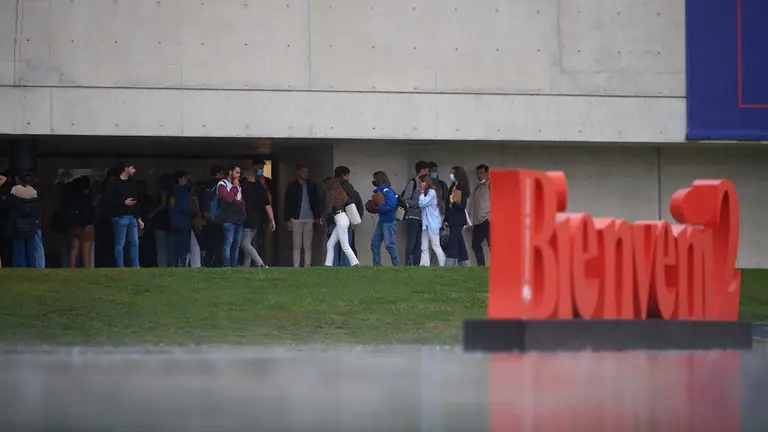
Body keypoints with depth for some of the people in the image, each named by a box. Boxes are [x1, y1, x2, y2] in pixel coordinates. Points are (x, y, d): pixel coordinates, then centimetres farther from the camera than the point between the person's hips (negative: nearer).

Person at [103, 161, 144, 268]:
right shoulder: (115, 183, -4)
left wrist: (139, 218, 18)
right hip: (120, 217, -7)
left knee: (134, 243, 5)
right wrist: (124, 203, -17)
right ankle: (120, 268, -4)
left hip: (132, 217, 7)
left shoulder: (132, 183, 18)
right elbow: (108, 199, -13)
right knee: (120, 244, -5)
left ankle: (135, 267, 8)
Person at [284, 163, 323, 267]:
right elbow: (287, 204, 2)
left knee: (308, 246, 2)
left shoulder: (312, 186, 10)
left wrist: (318, 216, 2)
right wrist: (288, 220, -5)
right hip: (296, 219, -2)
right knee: (297, 245, -3)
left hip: (309, 219, 2)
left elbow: (317, 202, 11)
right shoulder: (292, 186, 3)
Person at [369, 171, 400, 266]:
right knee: (375, 243, 10)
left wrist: (377, 209, -18)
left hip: (388, 222, -10)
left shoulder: (386, 191, -18)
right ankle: (377, 265, 16)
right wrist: (372, 207, 1)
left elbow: (391, 206, -25)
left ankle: (396, 265, 3)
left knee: (389, 244, -6)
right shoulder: (379, 190, 10)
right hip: (381, 221, 10)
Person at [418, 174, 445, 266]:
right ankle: (424, 265, 1)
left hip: (432, 223, -9)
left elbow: (422, 203, -16)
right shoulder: (425, 193, 17)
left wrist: (422, 192, -8)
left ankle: (442, 265, -4)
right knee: (424, 247, 3)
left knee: (436, 246, -7)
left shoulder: (432, 192, -9)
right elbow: (420, 204, 10)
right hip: (425, 223, 9)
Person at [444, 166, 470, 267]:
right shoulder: (452, 187, 14)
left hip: (458, 220, -8)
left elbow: (463, 206, -12)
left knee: (452, 246, -12)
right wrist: (446, 220, 13)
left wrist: (454, 203, -26)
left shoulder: (461, 188, -9)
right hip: (452, 220, 8)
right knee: (460, 246, 12)